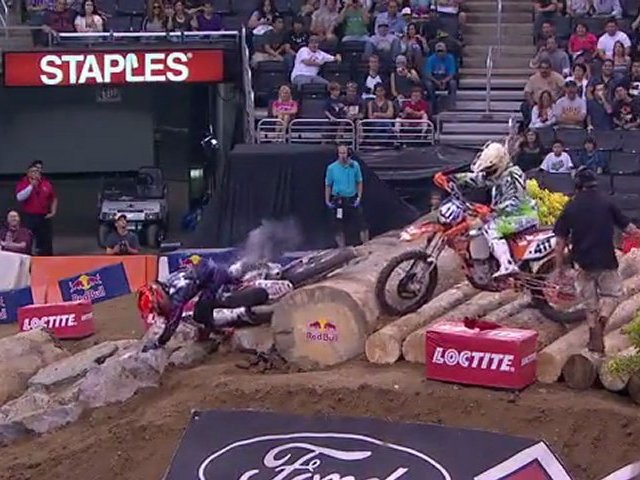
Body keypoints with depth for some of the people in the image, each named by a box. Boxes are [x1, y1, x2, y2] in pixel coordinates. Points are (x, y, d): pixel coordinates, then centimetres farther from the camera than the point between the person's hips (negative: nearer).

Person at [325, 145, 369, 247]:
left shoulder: (355, 165, -1)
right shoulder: (332, 168, -2)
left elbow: (359, 182, 7)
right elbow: (328, 185, 5)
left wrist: (359, 197, -3)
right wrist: (327, 201, -1)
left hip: (353, 200, 0)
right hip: (338, 200, 0)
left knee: (361, 225, -3)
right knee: (340, 228, 6)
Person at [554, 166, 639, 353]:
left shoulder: (570, 208, 2)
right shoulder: (607, 204, -2)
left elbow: (560, 241, 2)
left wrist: (559, 265, 10)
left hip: (582, 261, 2)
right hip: (606, 260, -2)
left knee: (590, 300, 17)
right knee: (611, 292, 15)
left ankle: (594, 337, 16)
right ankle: (601, 321, -12)